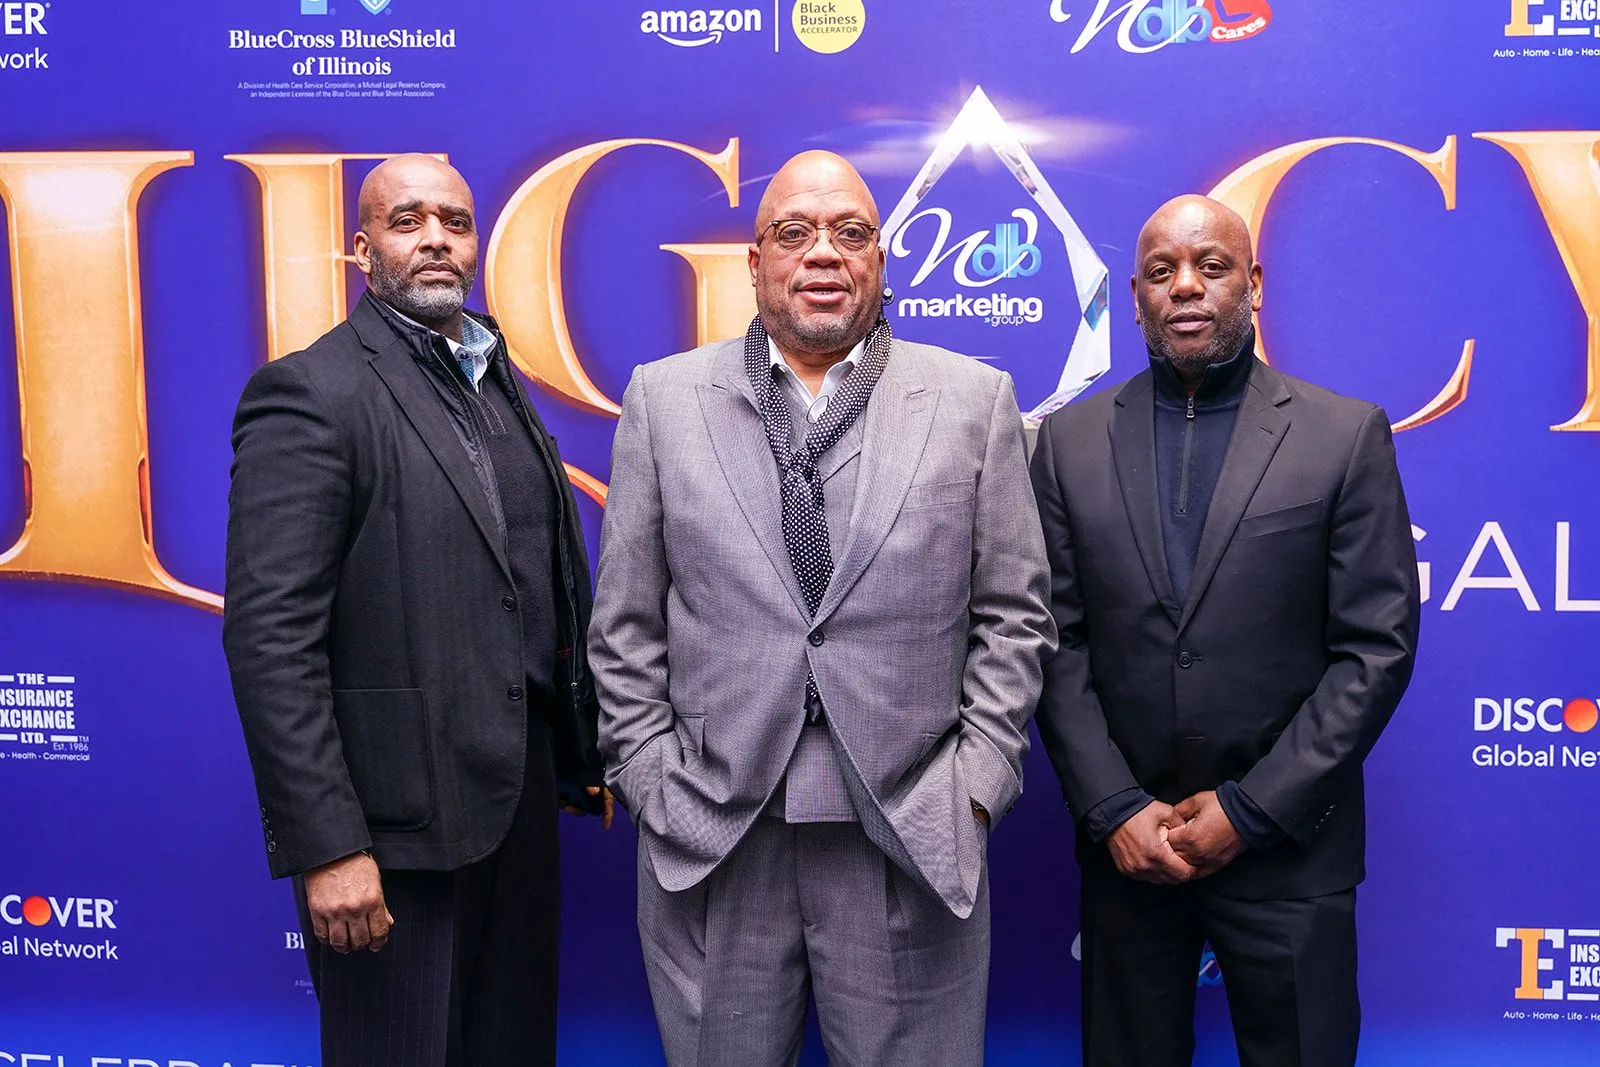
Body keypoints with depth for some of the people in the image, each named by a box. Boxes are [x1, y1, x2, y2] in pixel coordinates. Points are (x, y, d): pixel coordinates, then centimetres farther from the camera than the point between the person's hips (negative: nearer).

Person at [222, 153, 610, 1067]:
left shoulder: (501, 384, 12)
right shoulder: (312, 393, -11)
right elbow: (272, 638, -17)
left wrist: (587, 754, 14)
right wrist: (325, 845, -20)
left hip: (522, 793, 7)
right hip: (397, 817, -7)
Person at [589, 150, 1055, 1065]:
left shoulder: (974, 400, 4)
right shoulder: (664, 398, 5)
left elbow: (1013, 617, 4)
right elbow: (626, 625, 6)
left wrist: (976, 784, -2)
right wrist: (650, 781, 2)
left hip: (913, 843, 0)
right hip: (707, 846, 1)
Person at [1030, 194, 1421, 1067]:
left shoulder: (1347, 435, -2)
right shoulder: (1069, 439, 3)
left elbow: (1377, 646, -5)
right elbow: (1057, 641, 0)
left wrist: (1250, 810, -9)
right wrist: (1114, 811, -7)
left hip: (1286, 845, -1)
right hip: (1124, 841, 2)